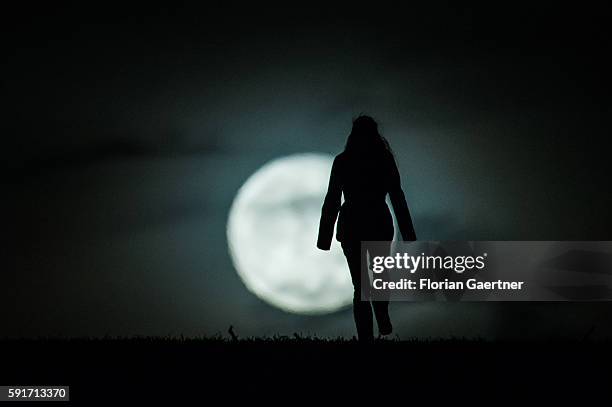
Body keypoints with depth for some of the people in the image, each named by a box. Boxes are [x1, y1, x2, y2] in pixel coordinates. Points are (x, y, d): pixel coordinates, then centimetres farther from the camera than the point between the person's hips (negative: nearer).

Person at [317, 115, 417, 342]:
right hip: (380, 225, 1)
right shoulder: (385, 159, -2)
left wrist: (325, 237, -3)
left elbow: (332, 201, -6)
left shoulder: (342, 162, -5)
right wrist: (408, 234, 3)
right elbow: (397, 198, -1)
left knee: (361, 284, 6)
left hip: (352, 227, -1)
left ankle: (366, 336, 2)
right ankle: (384, 322, 13)